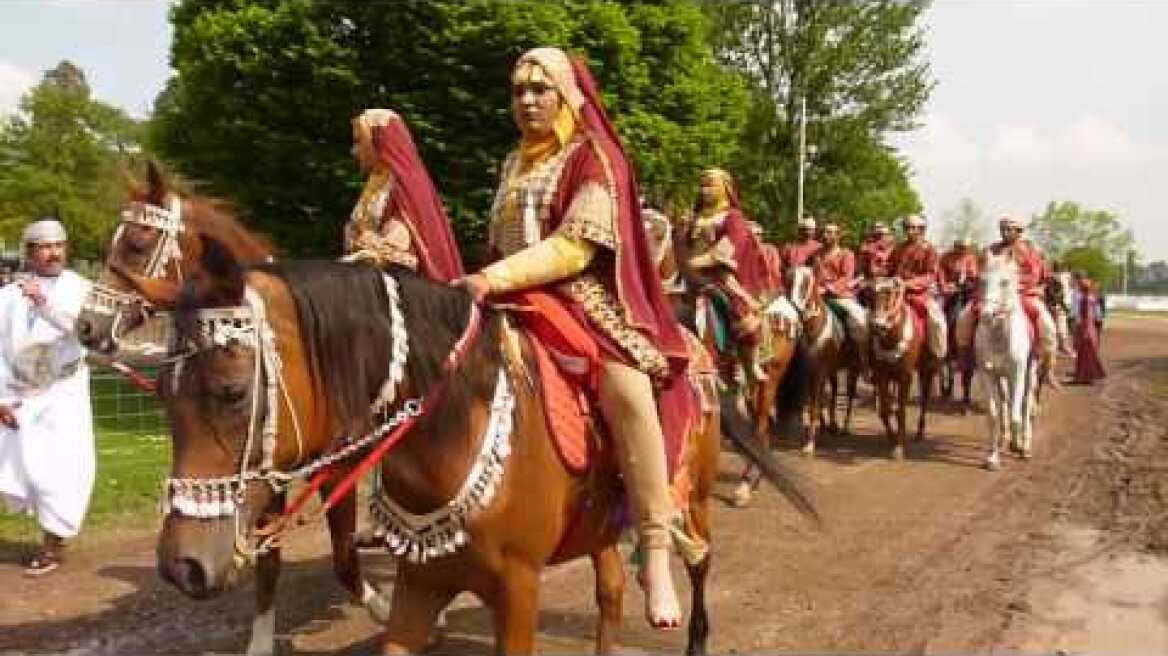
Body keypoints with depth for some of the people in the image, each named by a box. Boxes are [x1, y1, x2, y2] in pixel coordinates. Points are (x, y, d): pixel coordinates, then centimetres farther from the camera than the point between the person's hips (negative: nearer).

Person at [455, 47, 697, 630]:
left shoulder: (596, 157, -2)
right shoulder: (514, 165, 19)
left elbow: (575, 246, -15)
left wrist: (494, 278, -25)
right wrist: (484, 285, 4)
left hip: (584, 298, -7)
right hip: (516, 300, 7)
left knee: (628, 388, -33)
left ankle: (655, 552, -25)